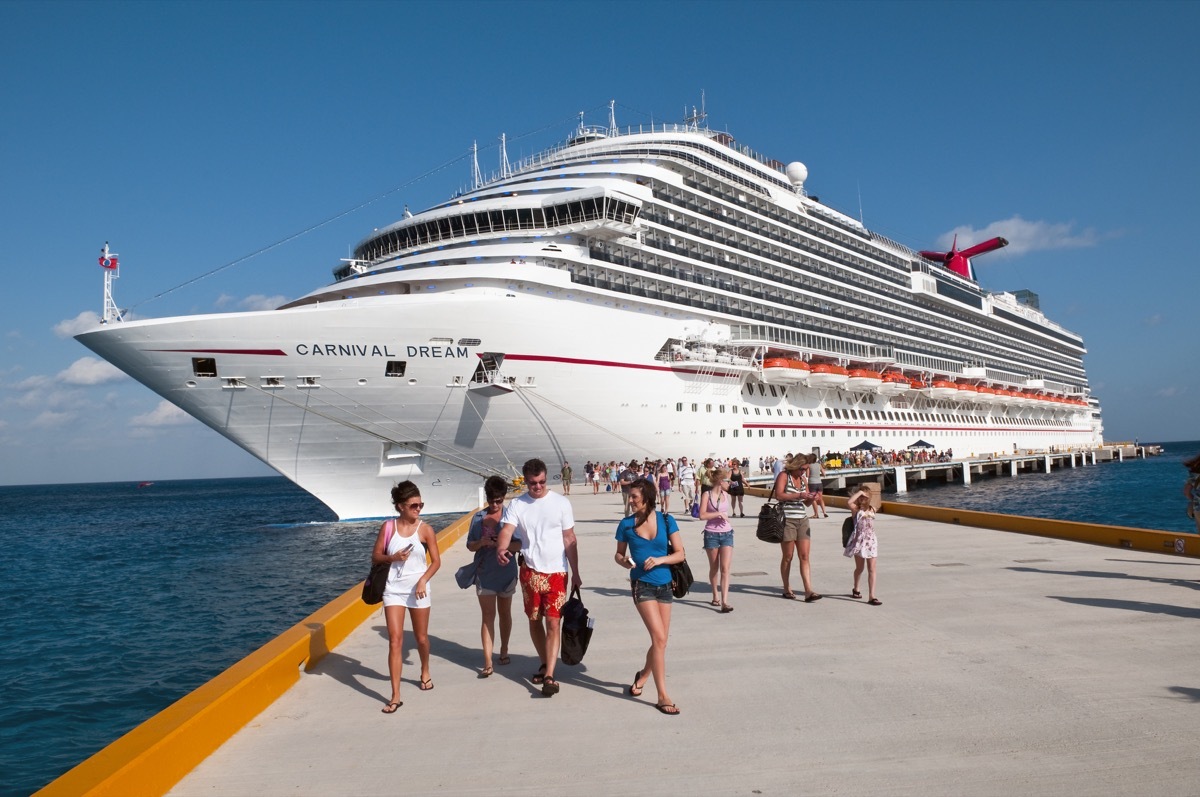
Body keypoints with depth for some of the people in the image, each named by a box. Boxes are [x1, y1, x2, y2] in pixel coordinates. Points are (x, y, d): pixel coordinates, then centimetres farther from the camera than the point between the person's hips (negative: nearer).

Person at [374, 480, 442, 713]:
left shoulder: (425, 530, -6)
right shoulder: (388, 527, -3)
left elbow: (436, 561, -3)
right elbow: (375, 556, 3)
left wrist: (423, 580, -17)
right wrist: (393, 557, -16)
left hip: (418, 589, 0)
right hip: (393, 589, 0)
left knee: (421, 637, 14)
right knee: (395, 640, -6)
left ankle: (425, 672, 44)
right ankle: (395, 696, -3)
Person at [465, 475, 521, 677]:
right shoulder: (478, 517, 1)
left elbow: (519, 545, -8)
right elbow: (470, 545, 4)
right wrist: (481, 543, -17)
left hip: (506, 573, -1)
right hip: (484, 574, 1)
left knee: (504, 613, 15)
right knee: (488, 616, -1)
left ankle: (504, 651, 34)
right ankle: (487, 662, -3)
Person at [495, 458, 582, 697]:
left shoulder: (561, 503, -4)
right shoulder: (516, 505, -2)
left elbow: (569, 540, 0)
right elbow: (506, 530, -18)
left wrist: (575, 573, -1)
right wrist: (501, 549, -41)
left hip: (557, 572, -2)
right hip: (530, 572, 2)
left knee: (553, 622, -7)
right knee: (534, 621, 14)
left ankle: (549, 676, -6)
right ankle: (545, 663, 33)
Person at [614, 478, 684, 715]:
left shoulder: (666, 521, -3)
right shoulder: (626, 524, -3)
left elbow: (680, 553, -3)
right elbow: (618, 553, 9)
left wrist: (660, 560, -19)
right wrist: (624, 561, -13)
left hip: (664, 585, 3)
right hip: (642, 585, -3)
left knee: (660, 641, 12)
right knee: (659, 638, -12)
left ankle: (643, 675, 41)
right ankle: (662, 696, -3)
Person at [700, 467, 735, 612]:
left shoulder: (726, 495, 8)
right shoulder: (707, 494, -6)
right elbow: (702, 515, -14)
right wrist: (719, 514, -14)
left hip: (726, 534, 3)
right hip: (711, 534, -3)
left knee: (725, 568, -9)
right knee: (714, 568, 10)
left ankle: (724, 602, -14)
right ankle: (715, 596, 27)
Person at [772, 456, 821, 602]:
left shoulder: (804, 478, 14)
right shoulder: (783, 475, -5)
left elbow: (806, 501, 19)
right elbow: (779, 495, -18)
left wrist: (811, 498, -3)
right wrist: (798, 495, -21)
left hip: (802, 520, 6)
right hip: (787, 519, -6)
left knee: (804, 556, -1)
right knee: (788, 556, 4)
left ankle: (808, 592, -5)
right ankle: (787, 589, 18)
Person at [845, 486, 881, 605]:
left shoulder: (872, 510, 9)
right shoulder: (856, 509, -5)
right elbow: (848, 502, -27)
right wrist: (859, 492, -20)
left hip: (871, 541, 3)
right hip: (859, 540, -3)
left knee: (872, 569, -3)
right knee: (859, 568, 10)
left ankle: (871, 596, -5)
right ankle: (856, 589, 34)